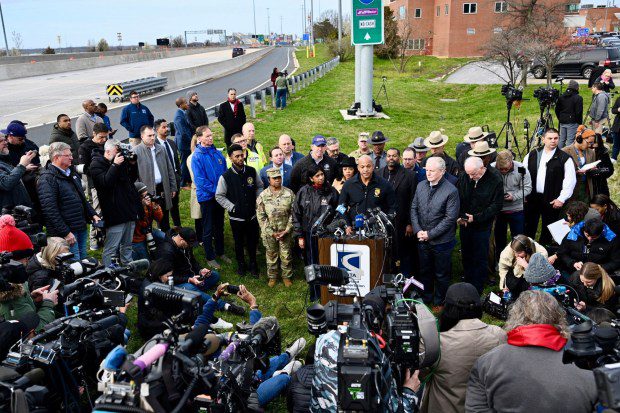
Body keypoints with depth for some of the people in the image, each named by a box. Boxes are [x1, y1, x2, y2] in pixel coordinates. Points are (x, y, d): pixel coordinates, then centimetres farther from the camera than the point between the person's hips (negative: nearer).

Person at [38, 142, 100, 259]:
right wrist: (65, 233, -21)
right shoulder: (47, 179, -14)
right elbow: (50, 210, -20)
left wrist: (93, 214, 16)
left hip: (81, 228, 9)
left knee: (83, 261, 16)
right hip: (67, 231, -9)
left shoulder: (71, 173, 16)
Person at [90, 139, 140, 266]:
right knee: (111, 249, -5)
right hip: (115, 214, -8)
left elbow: (131, 179, 19)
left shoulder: (120, 161, 14)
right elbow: (105, 182, -22)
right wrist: (115, 165, -21)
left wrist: (132, 164, 4)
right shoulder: (96, 164, -6)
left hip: (129, 211, 8)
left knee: (127, 246, 16)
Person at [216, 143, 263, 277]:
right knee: (239, 242, 14)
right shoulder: (226, 176, -13)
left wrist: (258, 202, 0)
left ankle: (253, 264, 36)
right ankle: (241, 264, 36)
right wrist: (232, 207, -9)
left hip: (252, 215, 2)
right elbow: (219, 196, -4)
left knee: (253, 241, 13)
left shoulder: (252, 171, -5)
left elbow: (259, 187, 10)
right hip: (236, 216, -2)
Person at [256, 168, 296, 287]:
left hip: (286, 232, 0)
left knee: (286, 255, 10)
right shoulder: (263, 196, -6)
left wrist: (287, 230, -9)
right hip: (269, 233, 0)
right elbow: (261, 217, -5)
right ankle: (272, 277, 31)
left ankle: (287, 276, 28)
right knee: (271, 255, 13)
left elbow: (293, 213, -4)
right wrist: (272, 232, -9)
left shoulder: (289, 193, -5)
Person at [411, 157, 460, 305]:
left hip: (441, 241, -5)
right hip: (422, 239, 5)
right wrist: (418, 230, -6)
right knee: (424, 271, 21)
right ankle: (425, 299, 39)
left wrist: (430, 234, -17)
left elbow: (450, 218, -17)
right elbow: (414, 208, 6)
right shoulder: (421, 186, 1)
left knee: (442, 275, 12)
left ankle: (440, 303, 30)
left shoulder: (451, 191, -16)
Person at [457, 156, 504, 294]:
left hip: (482, 227, -4)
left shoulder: (495, 181, -13)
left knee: (480, 258, 4)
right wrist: (459, 216, -10)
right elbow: (457, 199, 5)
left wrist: (476, 217, -19)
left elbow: (497, 205, -12)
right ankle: (467, 281, 31)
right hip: (464, 224, 4)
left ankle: (477, 289, 17)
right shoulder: (463, 178, -2)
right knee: (466, 256, 14)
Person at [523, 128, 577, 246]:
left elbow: (570, 180, -6)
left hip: (552, 201, -2)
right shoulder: (532, 155, 6)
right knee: (529, 228, 12)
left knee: (547, 230, 8)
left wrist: (561, 199, -11)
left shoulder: (565, 158, -3)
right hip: (531, 198, 3)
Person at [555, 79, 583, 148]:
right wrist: (580, 123, -2)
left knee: (561, 140, 14)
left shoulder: (561, 97, 8)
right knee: (570, 140, -4)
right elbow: (579, 112, -12)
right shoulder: (578, 98, -10)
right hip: (572, 122, -6)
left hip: (562, 122, 6)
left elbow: (557, 109, 13)